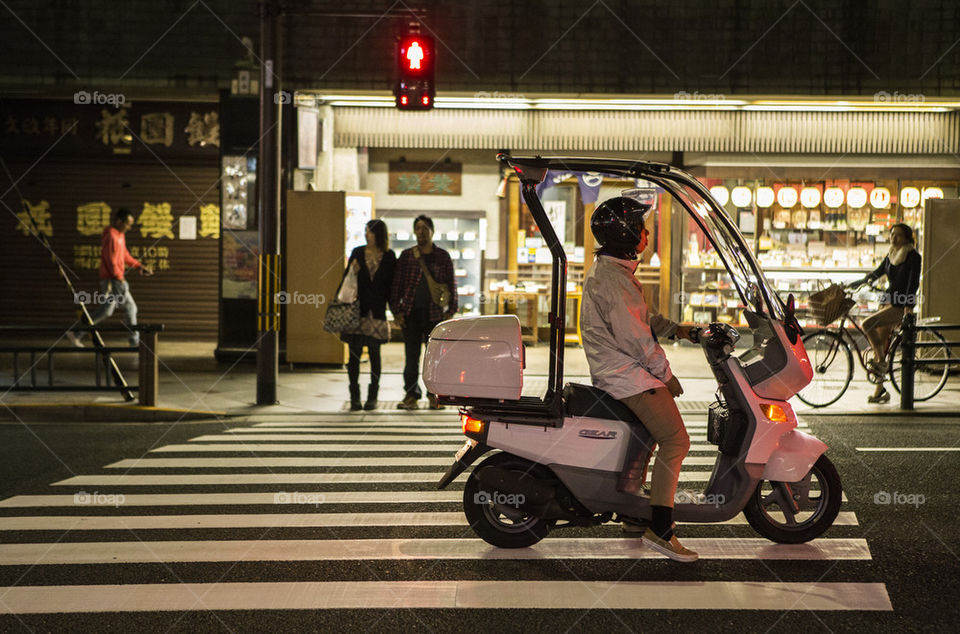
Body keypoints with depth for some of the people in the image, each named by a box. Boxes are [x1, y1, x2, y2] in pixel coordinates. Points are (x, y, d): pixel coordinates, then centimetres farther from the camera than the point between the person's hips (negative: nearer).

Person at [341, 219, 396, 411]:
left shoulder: (389, 257, 3)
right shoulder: (357, 253, 7)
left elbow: (392, 284, 4)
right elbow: (346, 278, 11)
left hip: (377, 310, -1)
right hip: (356, 309, 1)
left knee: (374, 354, 4)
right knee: (354, 354, -1)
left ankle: (372, 397, 11)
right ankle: (354, 397, 5)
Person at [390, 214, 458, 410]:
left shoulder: (443, 257, 7)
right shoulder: (406, 256, 7)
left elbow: (451, 284, 9)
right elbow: (397, 285, 7)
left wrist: (451, 310, 2)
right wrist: (397, 311, 0)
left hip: (435, 313, 0)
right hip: (411, 313, 0)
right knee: (411, 355, 1)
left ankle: (434, 396, 10)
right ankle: (411, 395, 6)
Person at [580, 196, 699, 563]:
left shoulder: (611, 269, 14)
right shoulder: (611, 278, -21)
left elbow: (641, 318, 23)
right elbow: (634, 337, -21)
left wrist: (675, 329, 9)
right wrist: (666, 375, -12)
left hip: (617, 370, 11)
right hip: (627, 374, -11)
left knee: (645, 434, 23)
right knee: (675, 440, -14)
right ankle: (659, 529, -15)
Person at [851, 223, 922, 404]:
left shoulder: (913, 257, -7)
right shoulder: (890, 257, 13)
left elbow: (913, 283, -15)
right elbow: (876, 274, 24)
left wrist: (909, 308, -24)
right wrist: (852, 285, 22)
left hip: (900, 307, -7)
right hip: (887, 302, 7)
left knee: (867, 324, -26)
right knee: (881, 345, 3)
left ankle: (881, 362, -13)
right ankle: (879, 391, 9)